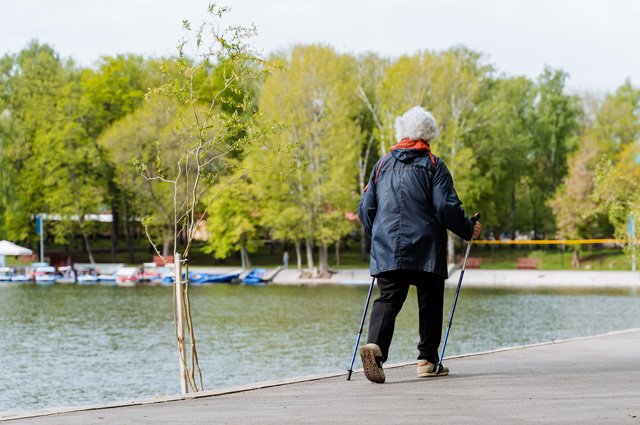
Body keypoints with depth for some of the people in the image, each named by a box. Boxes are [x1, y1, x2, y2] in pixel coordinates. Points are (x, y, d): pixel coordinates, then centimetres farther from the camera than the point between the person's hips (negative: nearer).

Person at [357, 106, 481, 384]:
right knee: (430, 302, 9)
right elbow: (447, 207, -8)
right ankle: (428, 361, 12)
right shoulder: (433, 165, 1)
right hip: (426, 249, -3)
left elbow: (365, 209, 13)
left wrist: (377, 235, 29)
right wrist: (468, 231, 7)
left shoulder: (383, 165, 13)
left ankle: (375, 345, -29)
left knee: (387, 299, -4)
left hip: (386, 249, 3)